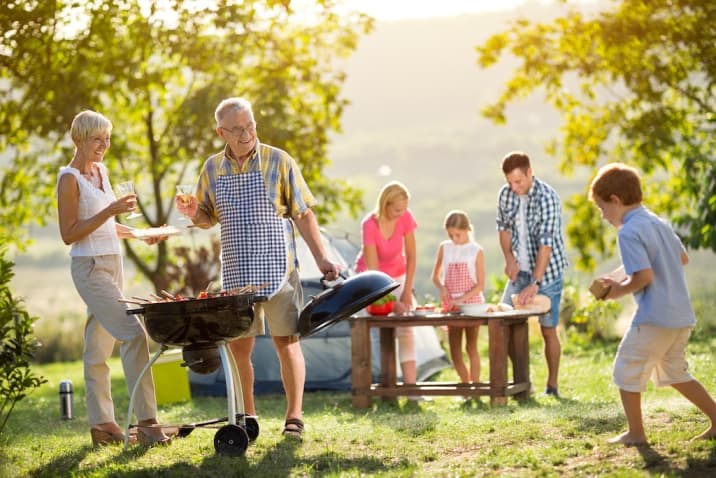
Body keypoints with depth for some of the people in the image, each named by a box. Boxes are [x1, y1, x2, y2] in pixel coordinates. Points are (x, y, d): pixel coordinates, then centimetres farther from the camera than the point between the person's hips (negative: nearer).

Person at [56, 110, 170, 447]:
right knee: (134, 334, -15)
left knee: (99, 346, 10)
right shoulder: (70, 179, -11)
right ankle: (146, 421, -14)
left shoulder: (101, 171, 13)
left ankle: (101, 423, 13)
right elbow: (68, 234, -14)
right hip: (90, 268, -8)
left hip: (112, 264, 8)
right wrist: (110, 211, -21)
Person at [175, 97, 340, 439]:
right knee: (238, 345, 6)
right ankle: (247, 417, 18)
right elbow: (209, 218, 16)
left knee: (286, 341, -1)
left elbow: (303, 214, -1)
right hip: (236, 272, 3)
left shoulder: (278, 161, -3)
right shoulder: (212, 168, 6)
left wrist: (321, 258, -7)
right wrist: (194, 214, -7)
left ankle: (294, 416, 8)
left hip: (278, 268, -3)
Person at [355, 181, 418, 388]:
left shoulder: (405, 218, -17)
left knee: (406, 328, -9)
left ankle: (410, 384, -13)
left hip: (397, 275, 4)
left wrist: (407, 291, -14)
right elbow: (373, 268, -28)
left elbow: (411, 257, -10)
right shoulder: (370, 225, -28)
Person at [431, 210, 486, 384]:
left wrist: (462, 299, -18)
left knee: (471, 348, -1)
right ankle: (465, 385, 16)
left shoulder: (476, 251, -5)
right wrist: (441, 287, -9)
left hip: (472, 303, -3)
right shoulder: (444, 248, 6)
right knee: (455, 351, 4)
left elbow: (480, 285, -7)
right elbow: (435, 276, 13)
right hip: (451, 305, 3)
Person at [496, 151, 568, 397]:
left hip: (547, 271, -6)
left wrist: (535, 283, -32)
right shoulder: (506, 194, -2)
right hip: (520, 270, 6)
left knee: (548, 330, 0)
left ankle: (552, 385, 12)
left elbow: (546, 243, -27)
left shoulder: (547, 198, -22)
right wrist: (509, 257, -6)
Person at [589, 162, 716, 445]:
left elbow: (644, 276, -23)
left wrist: (620, 290, -6)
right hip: (682, 315, 9)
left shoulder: (628, 233, -14)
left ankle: (636, 433, 9)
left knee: (627, 371, 5)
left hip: (654, 318, -9)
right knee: (674, 373, 22)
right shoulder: (660, 223, 14)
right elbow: (683, 259, 26)